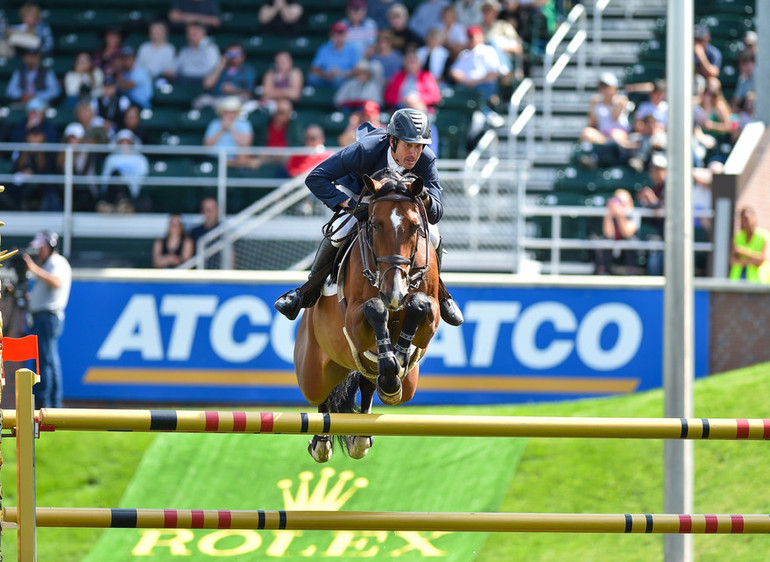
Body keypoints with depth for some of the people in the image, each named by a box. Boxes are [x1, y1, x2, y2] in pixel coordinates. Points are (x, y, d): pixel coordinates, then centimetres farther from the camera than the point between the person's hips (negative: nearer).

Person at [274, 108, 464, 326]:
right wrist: (349, 203, -45)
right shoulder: (365, 149, -40)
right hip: (356, 191, -2)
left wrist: (426, 199, -54)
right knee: (340, 231, -31)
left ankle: (438, 292, 12)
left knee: (432, 236, -20)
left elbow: (435, 214, -31)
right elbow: (315, 178, -36)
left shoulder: (426, 160, -32)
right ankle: (309, 291, -8)